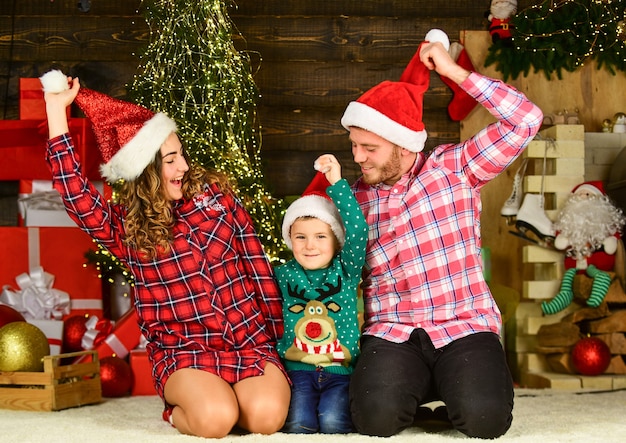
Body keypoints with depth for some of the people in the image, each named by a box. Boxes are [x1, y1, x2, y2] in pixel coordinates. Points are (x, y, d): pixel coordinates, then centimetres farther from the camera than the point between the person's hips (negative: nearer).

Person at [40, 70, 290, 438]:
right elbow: (75, 190, -14)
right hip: (184, 350, -2)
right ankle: (181, 411, 3)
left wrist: (279, 334, 7)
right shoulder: (126, 228, 2)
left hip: (251, 341, 2)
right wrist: (56, 107, -12)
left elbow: (257, 266, 8)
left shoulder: (216, 195, 6)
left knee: (267, 415, -27)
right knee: (216, 418, -31)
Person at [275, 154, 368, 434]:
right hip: (298, 369, 0)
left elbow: (358, 230, -14)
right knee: (297, 423, -24)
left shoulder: (346, 271, 2)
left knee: (332, 422, -24)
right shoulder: (283, 275, 6)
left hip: (341, 370, 0)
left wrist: (336, 184, -19)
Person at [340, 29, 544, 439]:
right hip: (391, 331, 2)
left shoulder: (454, 166, 2)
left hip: (464, 325, -1)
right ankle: (412, 387, 7)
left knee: (485, 418, -28)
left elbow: (526, 120, -8)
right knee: (376, 416, -28)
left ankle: (466, 380, 7)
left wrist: (455, 71, -8)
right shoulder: (356, 197, 11)